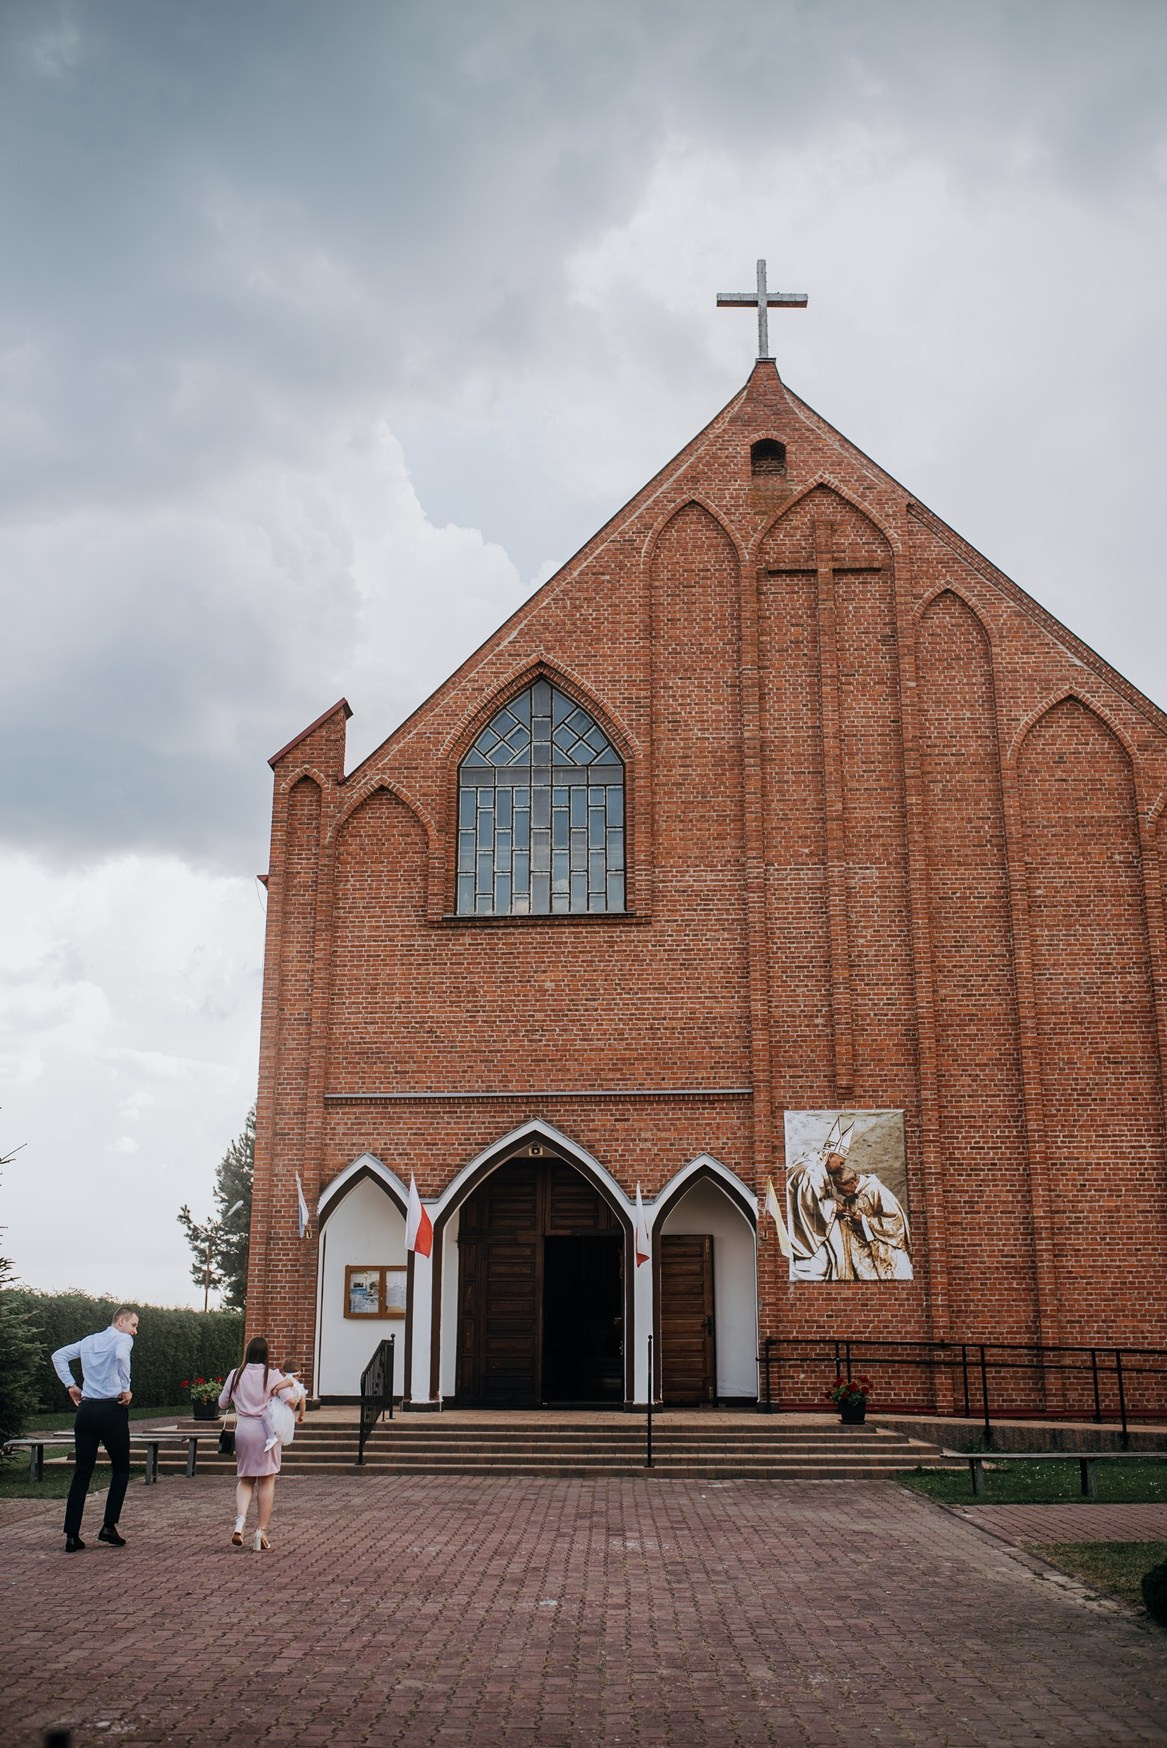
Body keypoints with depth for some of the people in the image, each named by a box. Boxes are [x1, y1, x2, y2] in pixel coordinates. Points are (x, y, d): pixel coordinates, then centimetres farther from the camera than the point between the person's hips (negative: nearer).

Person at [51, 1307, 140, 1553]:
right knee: (120, 1469, 10)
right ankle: (108, 1527, 2)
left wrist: (70, 1385, 15)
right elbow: (122, 1357, -26)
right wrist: (126, 1389, -16)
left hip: (86, 1409, 6)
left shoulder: (88, 1341, 17)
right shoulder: (123, 1339, -4)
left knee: (82, 1473, 7)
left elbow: (59, 1356, 18)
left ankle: (72, 1536, 3)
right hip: (112, 1410, -6)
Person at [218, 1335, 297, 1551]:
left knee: (245, 1480, 14)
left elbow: (222, 1403, 11)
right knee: (267, 1481, 7)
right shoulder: (272, 1374, -5)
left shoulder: (236, 1375, 1)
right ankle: (261, 1533, 6)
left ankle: (240, 1521, -10)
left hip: (243, 1430, 2)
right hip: (266, 1430, -2)